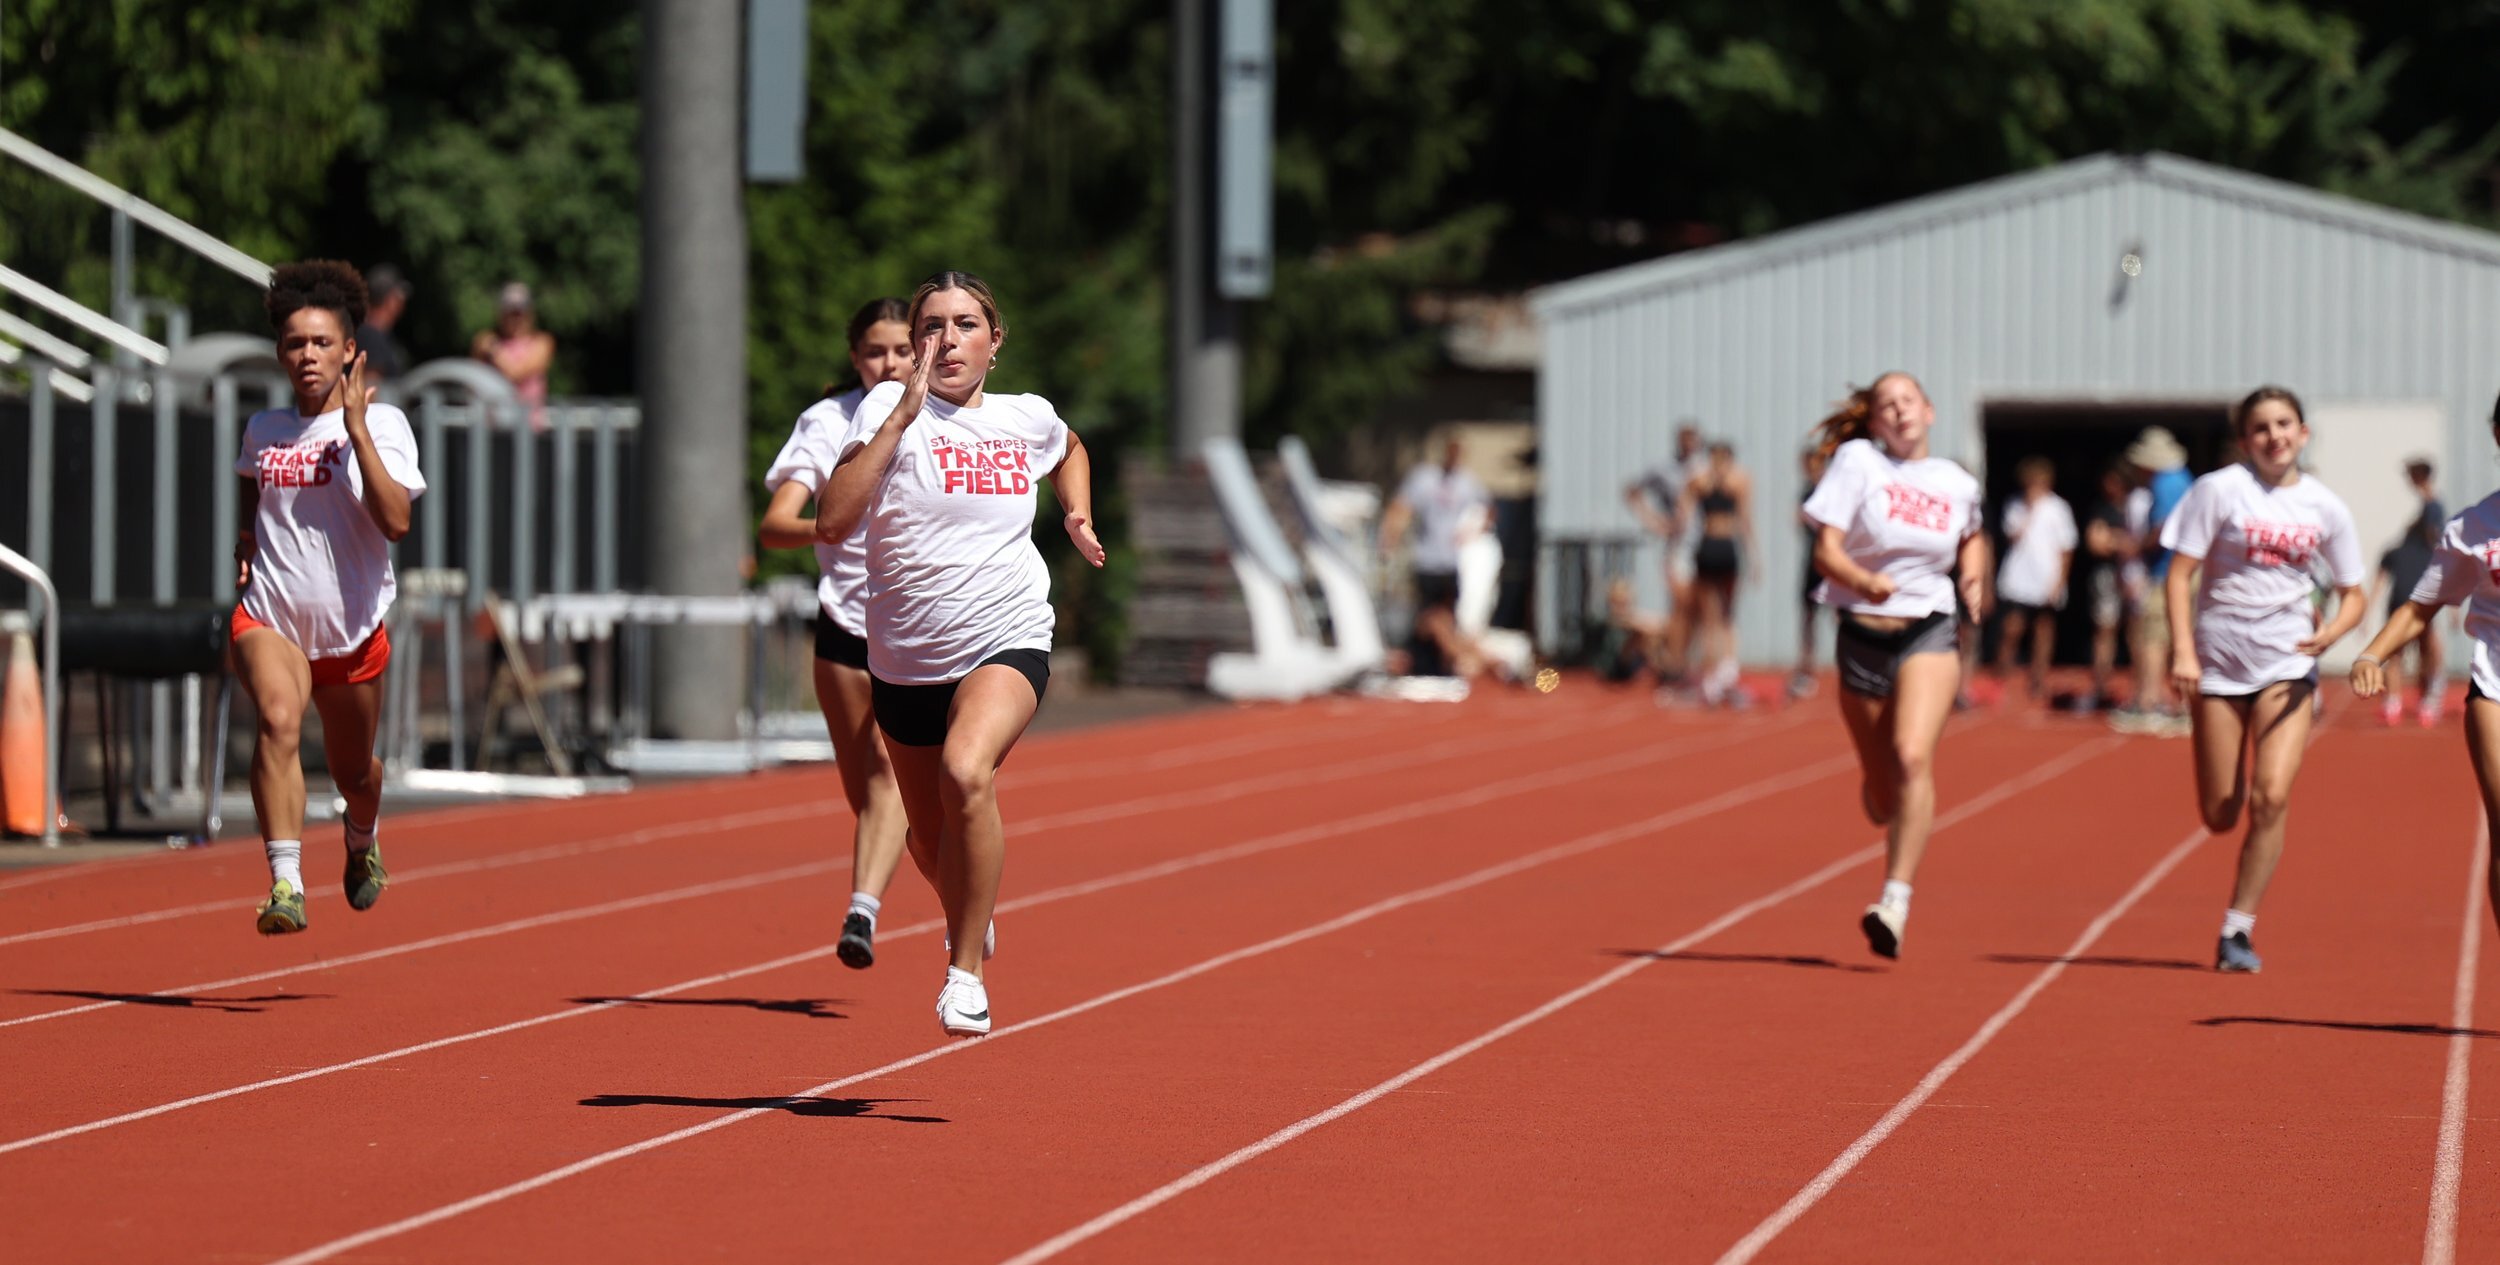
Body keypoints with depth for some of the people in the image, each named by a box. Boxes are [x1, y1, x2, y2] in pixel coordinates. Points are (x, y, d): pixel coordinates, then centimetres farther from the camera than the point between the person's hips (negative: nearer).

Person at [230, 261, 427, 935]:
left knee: (353, 772, 15)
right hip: (269, 617, 1)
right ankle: (286, 885, -36)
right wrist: (245, 541, 10)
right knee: (278, 721, -29)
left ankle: (363, 841, 52)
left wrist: (357, 430, -23)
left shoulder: (381, 423, -6)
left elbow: (395, 521, -21)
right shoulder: (262, 429, 6)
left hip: (352, 625, -1)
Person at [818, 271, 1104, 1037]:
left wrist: (1077, 515, 13)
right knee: (931, 832, 15)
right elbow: (832, 523, -21)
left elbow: (1070, 451, 32)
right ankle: (968, 921, 52)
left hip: (1008, 642, -1)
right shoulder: (889, 408, -6)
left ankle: (966, 972, -21)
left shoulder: (1029, 419, 4)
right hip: (905, 658, 1)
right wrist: (902, 417, -23)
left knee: (966, 773, -31)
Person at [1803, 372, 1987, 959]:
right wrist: (1862, 580, -29)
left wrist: (1974, 578, 8)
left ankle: (1895, 904, -25)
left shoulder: (1958, 484, 6)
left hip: (1929, 636, 0)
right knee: (1881, 794, 8)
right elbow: (1826, 549, -9)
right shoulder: (1857, 461, -2)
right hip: (1862, 636, 0)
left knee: (1912, 757, -24)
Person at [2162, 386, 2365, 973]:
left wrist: (2332, 632, -11)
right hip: (2219, 660, -1)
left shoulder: (2324, 506, 2)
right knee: (2220, 816, 2)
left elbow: (2352, 594, 11)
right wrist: (2183, 650, -16)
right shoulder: (2221, 490, -5)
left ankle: (2238, 930, -6)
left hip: (2287, 661, 1)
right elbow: (2180, 573, -5)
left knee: (2271, 797, -16)